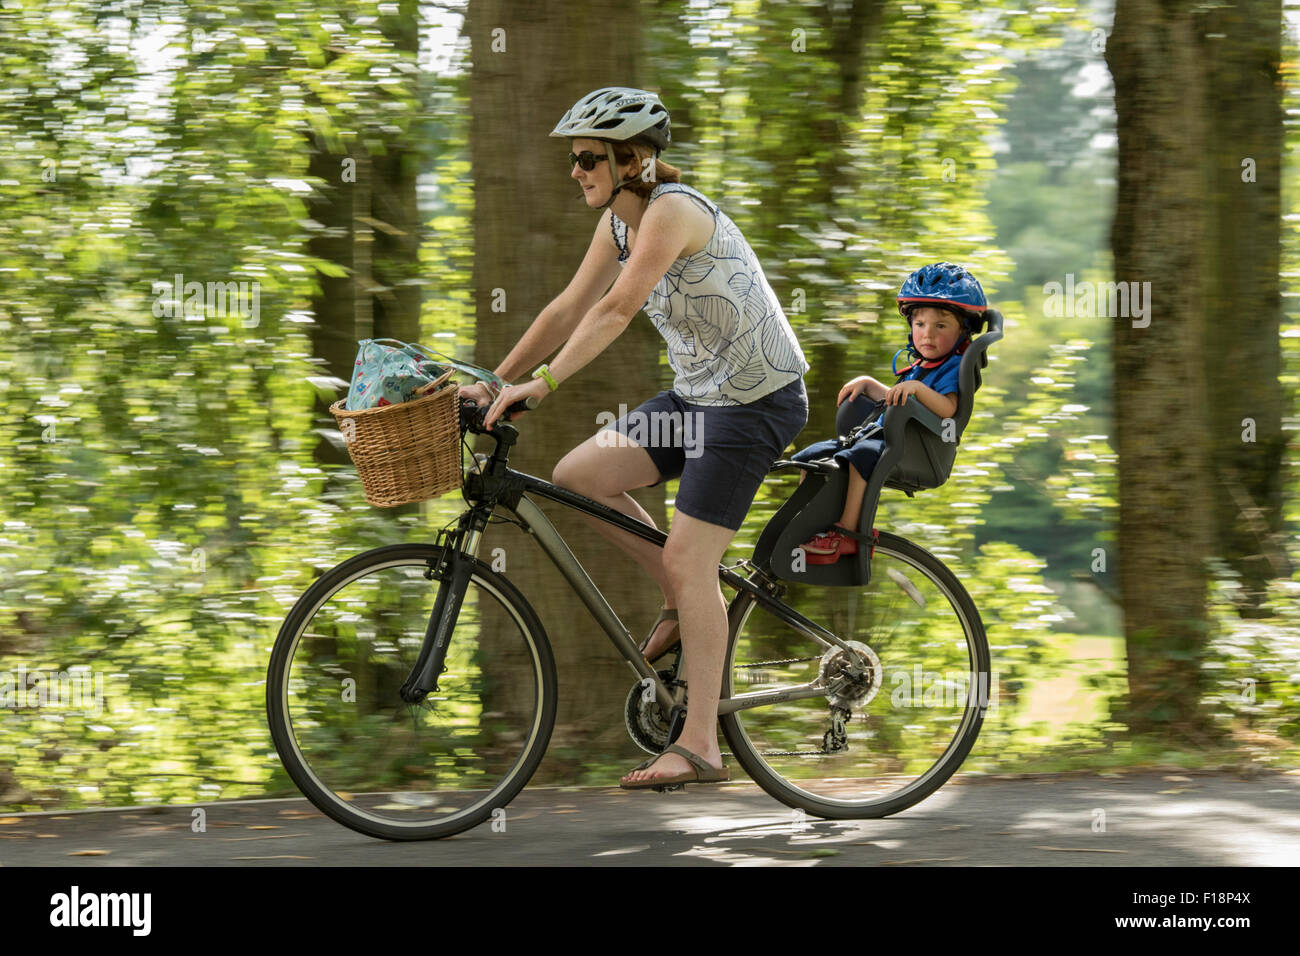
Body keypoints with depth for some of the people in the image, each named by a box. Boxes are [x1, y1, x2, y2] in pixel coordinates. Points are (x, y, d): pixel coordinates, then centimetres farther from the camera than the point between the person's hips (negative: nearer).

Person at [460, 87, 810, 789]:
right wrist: (494, 382, 3)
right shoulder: (618, 221, 6)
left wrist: (543, 382, -37)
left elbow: (617, 309, -32)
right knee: (577, 476, 1)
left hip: (755, 400, -9)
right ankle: (682, 604, 15)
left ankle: (699, 746, -7)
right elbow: (570, 308, 9)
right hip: (698, 392, 9)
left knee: (687, 560, -11)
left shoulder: (672, 210, -21)